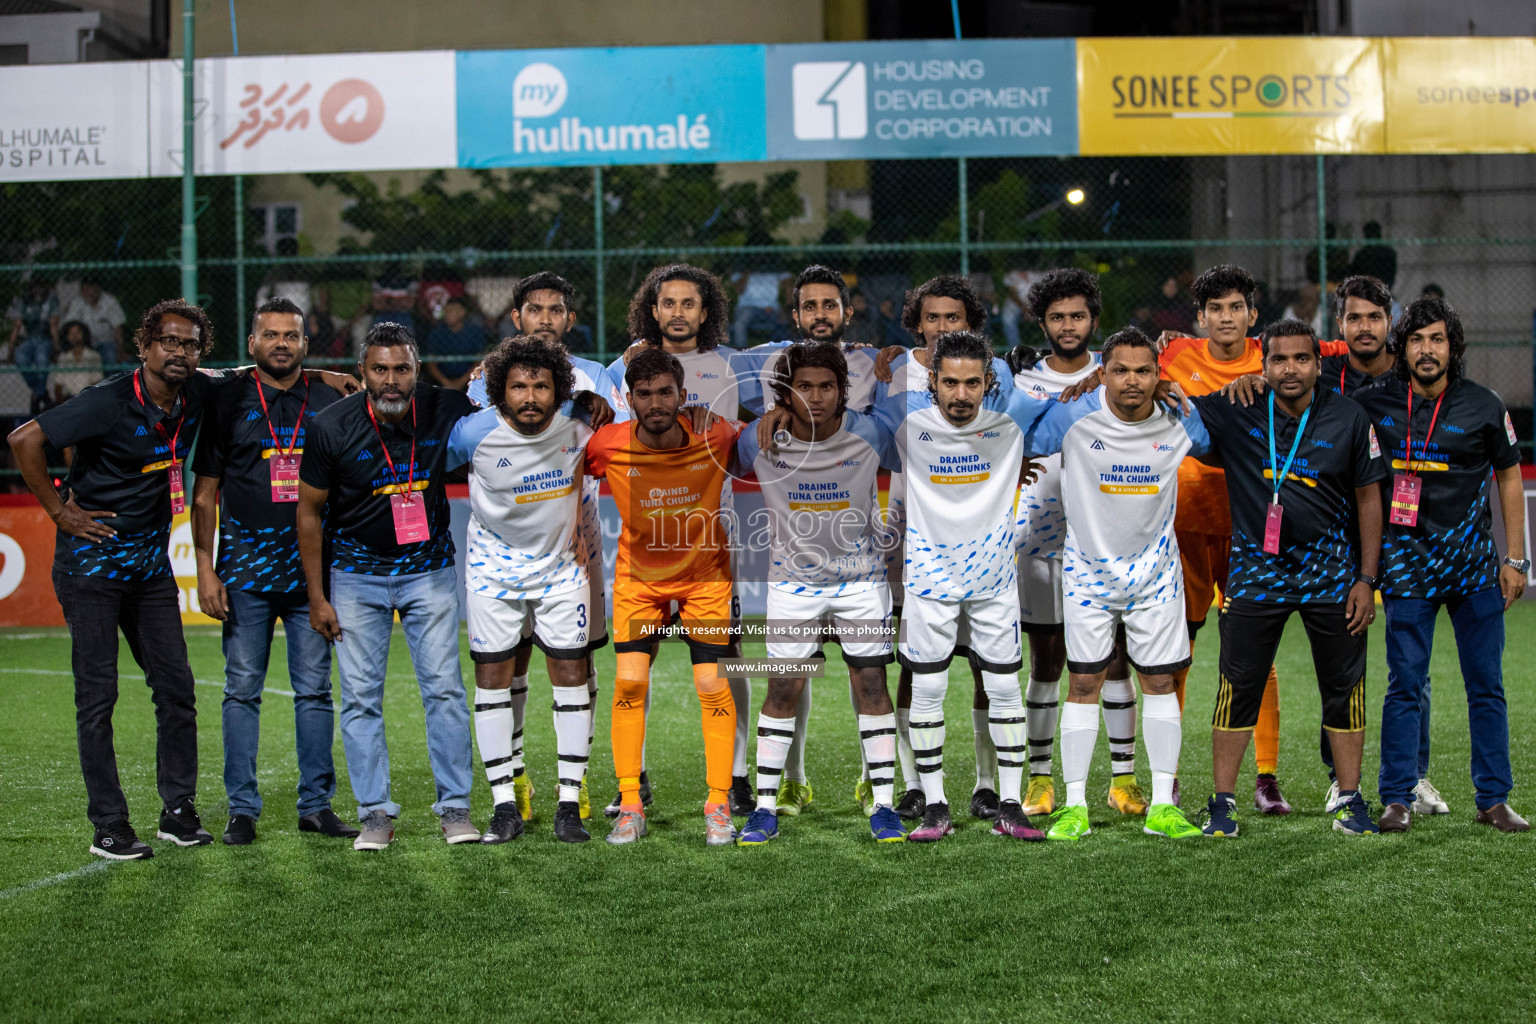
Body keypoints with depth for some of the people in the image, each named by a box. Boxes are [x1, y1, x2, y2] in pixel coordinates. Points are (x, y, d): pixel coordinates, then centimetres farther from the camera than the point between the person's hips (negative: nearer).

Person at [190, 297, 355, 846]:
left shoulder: (329, 402, 8)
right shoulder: (228, 403, 5)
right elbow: (204, 495, 5)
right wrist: (205, 570, -3)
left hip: (313, 567, 1)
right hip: (245, 565, -1)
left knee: (315, 688, 3)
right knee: (243, 688, 1)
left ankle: (317, 804, 11)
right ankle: (242, 808, 8)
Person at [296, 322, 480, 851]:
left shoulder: (445, 410, -13)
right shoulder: (333, 426, -16)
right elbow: (309, 511, -5)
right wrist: (316, 597, -4)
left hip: (428, 568, 1)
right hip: (356, 572, -1)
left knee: (444, 687, -2)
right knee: (361, 696, -1)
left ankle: (455, 807, 7)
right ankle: (376, 813, 7)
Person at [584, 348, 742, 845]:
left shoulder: (715, 437, -20)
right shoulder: (607, 446, -20)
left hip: (706, 574, 0)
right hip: (638, 575, 1)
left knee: (713, 686, -4)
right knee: (629, 682, -8)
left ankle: (718, 804, 11)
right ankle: (630, 805, 5)